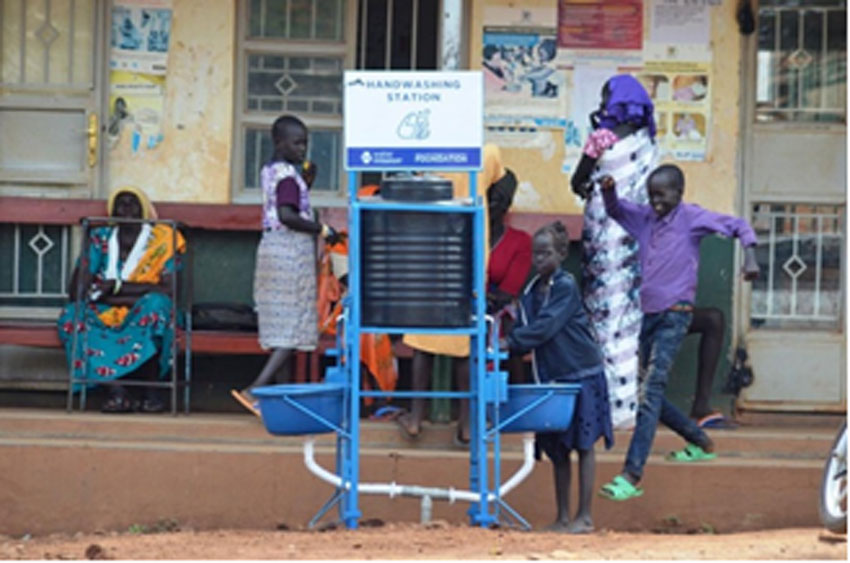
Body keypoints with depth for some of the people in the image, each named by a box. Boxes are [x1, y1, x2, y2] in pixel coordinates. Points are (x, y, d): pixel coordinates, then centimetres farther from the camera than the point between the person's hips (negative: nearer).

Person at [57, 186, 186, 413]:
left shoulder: (162, 240, 3)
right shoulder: (101, 239, 8)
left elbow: (168, 289, -11)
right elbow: (76, 289, -1)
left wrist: (119, 287, -15)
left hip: (143, 314, -2)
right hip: (105, 313, 2)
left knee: (155, 304, -36)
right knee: (71, 316, -28)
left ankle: (150, 392, -31)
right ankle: (116, 390, -40)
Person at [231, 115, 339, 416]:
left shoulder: (269, 171, 13)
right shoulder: (288, 175, -15)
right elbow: (287, 216, -24)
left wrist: (305, 182, 11)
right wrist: (322, 230, -16)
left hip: (271, 249, 9)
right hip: (291, 253, -9)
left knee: (281, 329, 11)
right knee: (294, 331, -9)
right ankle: (253, 390, -19)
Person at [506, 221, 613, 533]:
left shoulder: (566, 286, -12)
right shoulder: (531, 292, 8)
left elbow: (546, 327, -22)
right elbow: (524, 331, 6)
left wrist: (510, 341, -25)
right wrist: (506, 346, -12)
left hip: (581, 375, -7)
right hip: (551, 378, 7)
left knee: (583, 445, -1)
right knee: (556, 449, 8)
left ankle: (584, 517, 2)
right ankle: (562, 517, 14)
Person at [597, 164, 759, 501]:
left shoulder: (691, 218, -3)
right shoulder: (645, 218, 12)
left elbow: (739, 226, -3)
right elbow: (615, 211, 23)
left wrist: (750, 258, -20)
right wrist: (608, 191, 1)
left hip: (675, 315, -8)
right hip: (649, 315, 8)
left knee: (651, 389, -18)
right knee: (652, 395, 14)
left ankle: (631, 476, -25)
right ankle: (702, 444, 35)